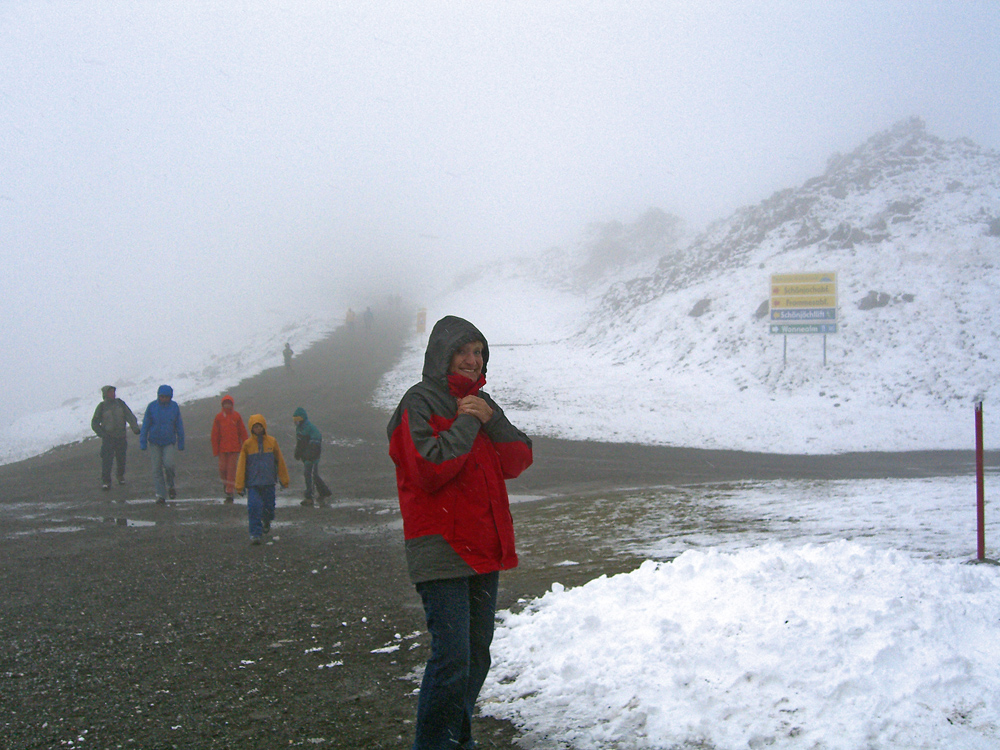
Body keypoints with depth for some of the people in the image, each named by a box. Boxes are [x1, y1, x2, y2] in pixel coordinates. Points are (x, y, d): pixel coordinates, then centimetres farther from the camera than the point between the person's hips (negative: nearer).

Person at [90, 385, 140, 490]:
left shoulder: (120, 403, 4)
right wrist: (102, 434, -9)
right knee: (107, 459, -12)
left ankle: (121, 476, 36)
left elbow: (130, 416, -4)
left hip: (121, 437, 2)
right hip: (108, 437, -2)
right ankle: (106, 481, -7)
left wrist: (135, 428, -18)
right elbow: (94, 424, 4)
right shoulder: (101, 407, -1)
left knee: (121, 459, 11)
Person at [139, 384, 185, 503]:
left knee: (169, 464, -18)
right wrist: (143, 443, -3)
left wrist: (181, 443, 7)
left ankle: (170, 485, 10)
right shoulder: (152, 406, -6)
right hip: (155, 442, 0)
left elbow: (179, 426, 6)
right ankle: (160, 494, 10)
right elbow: (145, 425, -1)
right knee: (157, 469, 1)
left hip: (169, 442, 0)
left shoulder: (174, 406, -2)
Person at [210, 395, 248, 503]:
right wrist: (215, 450, 1)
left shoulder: (236, 416, 3)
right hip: (222, 448, 1)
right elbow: (215, 434, 5)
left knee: (232, 469, -4)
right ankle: (225, 483, 30)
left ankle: (229, 493, 0)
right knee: (222, 468, -2)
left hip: (234, 448, -1)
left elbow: (243, 432, 6)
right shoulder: (219, 417, 4)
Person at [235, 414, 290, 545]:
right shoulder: (247, 444, -3)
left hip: (269, 481, 2)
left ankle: (266, 522, 43)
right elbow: (241, 465, 0)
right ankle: (255, 534, -7)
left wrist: (284, 480, 13)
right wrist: (240, 485, -2)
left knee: (269, 506, 10)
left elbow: (280, 461, 9)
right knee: (254, 507, -13)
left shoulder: (272, 442, 0)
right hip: (253, 483, -1)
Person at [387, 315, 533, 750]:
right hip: (442, 549, -8)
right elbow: (428, 470, -20)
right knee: (452, 657, -14)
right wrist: (466, 424, -14)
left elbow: (517, 463, 8)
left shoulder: (481, 403, 16)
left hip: (483, 548, 8)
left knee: (478, 653, 14)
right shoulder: (420, 403, -7)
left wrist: (492, 421, -7)